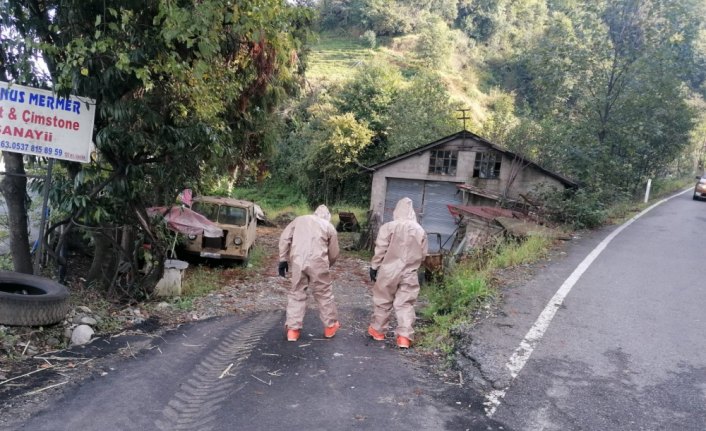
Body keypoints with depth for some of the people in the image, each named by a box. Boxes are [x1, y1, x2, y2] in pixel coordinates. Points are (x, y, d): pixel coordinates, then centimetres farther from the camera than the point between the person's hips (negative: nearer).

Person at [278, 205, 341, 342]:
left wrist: (283, 259, 10)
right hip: (318, 262, -1)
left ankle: (292, 329, 12)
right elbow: (333, 254, 13)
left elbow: (284, 238, 8)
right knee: (324, 294, 13)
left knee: (296, 294, 12)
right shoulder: (329, 226, 14)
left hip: (297, 262, 2)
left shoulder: (299, 219, 19)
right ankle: (330, 326, 25)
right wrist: (327, 265, 30)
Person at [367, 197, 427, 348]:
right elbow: (423, 254, 8)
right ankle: (404, 336, 1)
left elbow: (380, 250, -9)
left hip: (389, 271, -2)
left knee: (382, 301, 13)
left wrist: (374, 267, 1)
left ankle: (377, 330, 25)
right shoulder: (420, 230, 1)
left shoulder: (388, 227, -10)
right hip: (409, 274, 2)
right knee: (405, 304, 6)